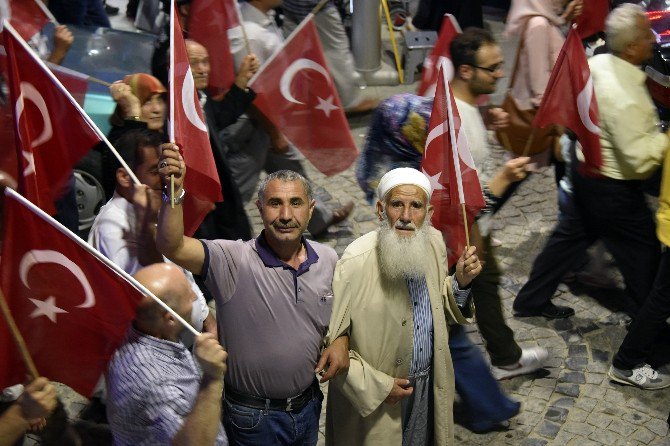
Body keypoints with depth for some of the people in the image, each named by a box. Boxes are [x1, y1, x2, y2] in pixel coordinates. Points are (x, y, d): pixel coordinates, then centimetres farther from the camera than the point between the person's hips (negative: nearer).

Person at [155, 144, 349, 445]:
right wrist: (174, 190, -47)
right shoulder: (233, 261, -19)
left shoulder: (327, 260, -3)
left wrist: (340, 341, -7)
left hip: (308, 406, 4)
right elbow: (172, 247, -34)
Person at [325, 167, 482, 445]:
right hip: (372, 394, -6)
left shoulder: (434, 242, -5)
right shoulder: (356, 263, -26)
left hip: (430, 386, 6)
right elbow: (328, 341, -21)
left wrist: (460, 283, -10)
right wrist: (377, 386, -18)